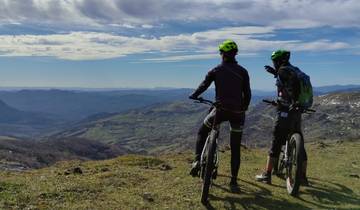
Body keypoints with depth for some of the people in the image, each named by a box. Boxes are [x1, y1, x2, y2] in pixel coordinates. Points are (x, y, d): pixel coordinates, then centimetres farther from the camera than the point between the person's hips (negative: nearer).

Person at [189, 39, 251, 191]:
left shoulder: (216, 70, 3)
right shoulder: (242, 71, 6)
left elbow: (203, 86, 3)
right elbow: (247, 93, 5)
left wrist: (193, 96, 18)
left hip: (221, 110, -2)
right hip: (237, 112, 2)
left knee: (202, 133, 21)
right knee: (235, 148, 10)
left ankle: (197, 161, 3)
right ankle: (234, 181, 12)